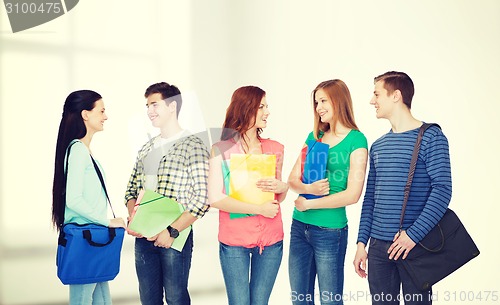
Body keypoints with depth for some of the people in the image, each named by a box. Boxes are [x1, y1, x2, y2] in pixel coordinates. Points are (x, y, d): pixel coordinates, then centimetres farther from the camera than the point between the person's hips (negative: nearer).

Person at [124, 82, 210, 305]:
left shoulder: (192, 146, -7)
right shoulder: (146, 149, 14)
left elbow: (202, 198, -14)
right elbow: (132, 190, 18)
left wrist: (172, 231, -17)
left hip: (175, 237, -6)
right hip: (144, 236, 6)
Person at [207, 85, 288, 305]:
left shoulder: (275, 148, 7)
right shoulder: (222, 149, -6)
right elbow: (215, 199, -13)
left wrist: (282, 188, -7)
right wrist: (258, 209, -14)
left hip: (271, 240, 3)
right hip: (234, 242, -3)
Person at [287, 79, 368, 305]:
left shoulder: (356, 140, -7)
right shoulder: (313, 137, 10)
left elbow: (352, 195, -14)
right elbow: (293, 180, 7)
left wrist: (307, 203, -9)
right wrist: (308, 189, -16)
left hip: (329, 230, -6)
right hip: (299, 226, 6)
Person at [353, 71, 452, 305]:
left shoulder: (430, 137, -5)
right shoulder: (377, 146, 13)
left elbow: (442, 190, -13)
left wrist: (413, 235, -20)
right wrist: (362, 242, 8)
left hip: (415, 244, -5)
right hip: (378, 246, 5)